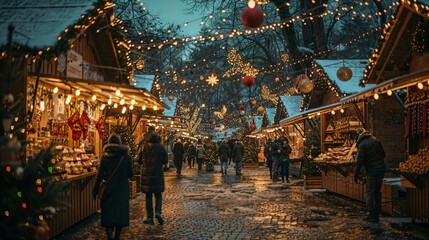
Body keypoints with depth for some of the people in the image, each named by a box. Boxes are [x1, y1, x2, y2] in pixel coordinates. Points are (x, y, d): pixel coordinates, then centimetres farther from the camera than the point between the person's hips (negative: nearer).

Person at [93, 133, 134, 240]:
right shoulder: (126, 156, -4)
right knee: (121, 212, 14)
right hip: (122, 190, 1)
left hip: (109, 189, -1)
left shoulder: (105, 156, -5)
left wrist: (95, 190, 2)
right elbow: (130, 174, -2)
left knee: (108, 213, 4)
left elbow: (100, 175, -5)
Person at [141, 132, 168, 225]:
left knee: (148, 196, 7)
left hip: (146, 174, 1)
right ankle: (158, 212, -12)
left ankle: (150, 217, 5)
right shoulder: (161, 147, -2)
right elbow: (165, 161, 0)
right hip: (158, 174, 0)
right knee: (158, 195, 11)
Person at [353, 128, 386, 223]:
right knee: (377, 191, 14)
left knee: (370, 192, 1)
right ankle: (376, 213, 20)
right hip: (382, 169, 7)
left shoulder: (362, 145, -9)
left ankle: (372, 215, 1)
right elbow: (383, 154, 17)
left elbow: (359, 161, -12)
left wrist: (356, 175, -6)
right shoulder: (375, 140, 10)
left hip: (372, 171, -7)